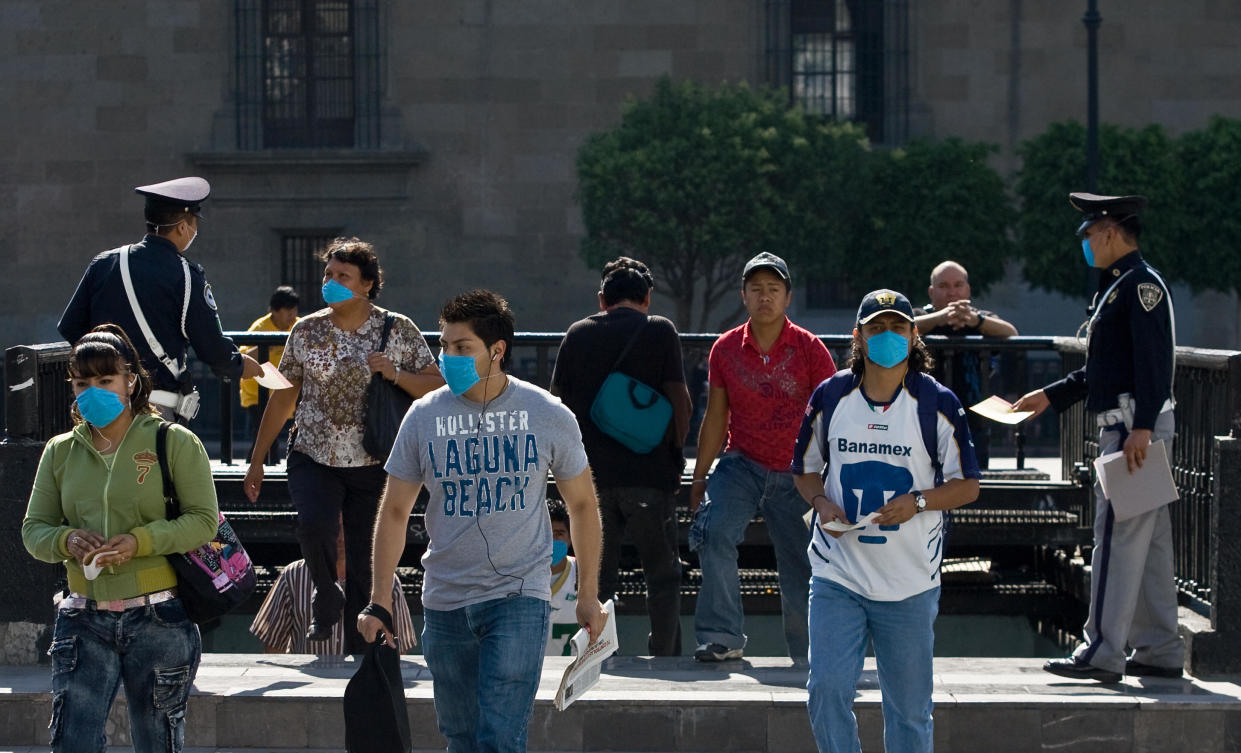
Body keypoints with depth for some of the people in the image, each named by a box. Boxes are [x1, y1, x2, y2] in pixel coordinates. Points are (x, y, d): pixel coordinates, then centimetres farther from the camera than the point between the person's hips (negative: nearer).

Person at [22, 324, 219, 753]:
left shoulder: (174, 443, -1)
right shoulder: (60, 452, 10)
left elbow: (204, 521, -6)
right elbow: (34, 528, 9)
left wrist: (140, 541, -21)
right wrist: (66, 540, -14)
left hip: (158, 619, -3)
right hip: (84, 619, 3)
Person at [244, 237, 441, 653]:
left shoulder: (398, 330, 0)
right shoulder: (306, 331, 4)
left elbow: (437, 386, 2)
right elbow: (282, 398, 11)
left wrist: (394, 373, -16)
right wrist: (257, 460, 12)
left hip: (372, 465, 0)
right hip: (313, 459, 1)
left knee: (364, 564, -1)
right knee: (314, 524, -27)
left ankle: (357, 647, 11)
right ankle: (326, 596, 3)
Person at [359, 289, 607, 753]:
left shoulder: (549, 417, -5)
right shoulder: (424, 417, -1)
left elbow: (581, 505, 7)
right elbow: (395, 511, 7)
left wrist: (589, 595, 7)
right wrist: (379, 601, 3)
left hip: (520, 597, -3)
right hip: (445, 602, 3)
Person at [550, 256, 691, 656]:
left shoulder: (578, 334, 8)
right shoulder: (660, 331, -1)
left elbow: (558, 399, 9)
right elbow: (678, 398, -6)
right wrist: (675, 451, 7)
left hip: (591, 473, 3)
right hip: (648, 472, -3)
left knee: (597, 576, 10)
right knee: (663, 574, 7)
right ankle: (664, 657, 3)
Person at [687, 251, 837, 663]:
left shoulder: (810, 349, -5)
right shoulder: (726, 348, 2)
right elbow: (715, 419, 9)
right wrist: (699, 479, 9)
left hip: (796, 474, -1)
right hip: (741, 463, 1)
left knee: (799, 569, 2)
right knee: (714, 533, -24)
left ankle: (808, 654, 19)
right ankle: (722, 636, -19)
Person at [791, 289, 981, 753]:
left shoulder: (936, 403, 0)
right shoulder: (830, 397, 5)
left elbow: (967, 485, 3)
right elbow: (805, 469, 17)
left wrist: (918, 501, -15)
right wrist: (821, 502, -5)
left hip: (910, 584, -1)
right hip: (837, 578, 1)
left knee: (909, 707, 5)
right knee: (827, 690, -10)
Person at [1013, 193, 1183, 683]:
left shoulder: (1142, 284, -13)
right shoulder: (1116, 286, 19)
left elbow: (1154, 360, -22)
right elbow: (1100, 369, 25)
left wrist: (1142, 428, -28)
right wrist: (1050, 396, 24)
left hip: (1135, 427, -10)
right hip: (1123, 427, 10)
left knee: (1118, 536, -10)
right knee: (1150, 540, 11)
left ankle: (1103, 652, -11)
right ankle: (1160, 651, 15)